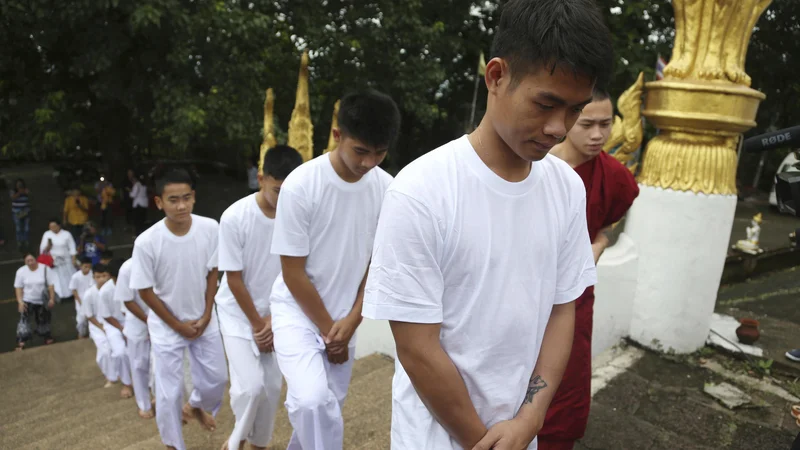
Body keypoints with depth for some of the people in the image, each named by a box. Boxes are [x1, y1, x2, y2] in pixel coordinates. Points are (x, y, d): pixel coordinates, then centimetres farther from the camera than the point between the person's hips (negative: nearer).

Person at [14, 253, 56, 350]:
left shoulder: (45, 269, -12)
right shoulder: (21, 271, -9)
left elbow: (50, 285, -9)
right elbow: (18, 288, -4)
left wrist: (52, 299, -10)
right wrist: (20, 301, -12)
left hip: (42, 301, 0)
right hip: (27, 301, 0)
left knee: (43, 319, 16)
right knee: (24, 320, -9)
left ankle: (46, 336, 37)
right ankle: (21, 342, -4)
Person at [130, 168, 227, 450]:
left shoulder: (210, 229, -19)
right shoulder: (146, 242, -25)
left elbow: (212, 272, -4)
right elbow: (145, 291, -13)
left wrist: (206, 315, -5)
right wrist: (178, 325, -9)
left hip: (204, 319, 3)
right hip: (166, 326, -3)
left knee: (217, 379, 15)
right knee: (169, 394, 6)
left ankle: (195, 407, 48)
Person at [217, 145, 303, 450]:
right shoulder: (235, 217, -22)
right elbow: (234, 279, -15)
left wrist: (273, 319, -8)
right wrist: (256, 324, -10)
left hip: (276, 313, 3)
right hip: (238, 313, -2)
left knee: (272, 386, 7)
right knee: (250, 385, -11)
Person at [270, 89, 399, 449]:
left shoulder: (386, 189, -10)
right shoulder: (300, 185, -21)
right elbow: (293, 273, -15)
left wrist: (352, 320, -6)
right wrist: (328, 328, -10)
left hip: (344, 315, 4)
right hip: (297, 310, -4)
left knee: (328, 404, 14)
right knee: (314, 401, -24)